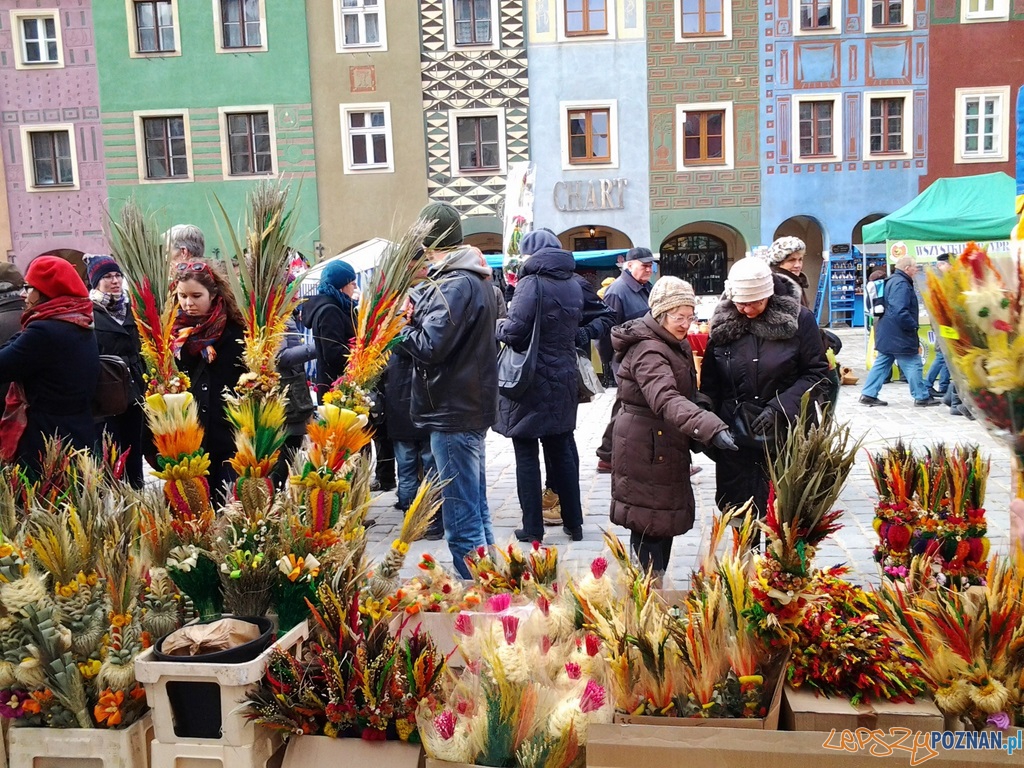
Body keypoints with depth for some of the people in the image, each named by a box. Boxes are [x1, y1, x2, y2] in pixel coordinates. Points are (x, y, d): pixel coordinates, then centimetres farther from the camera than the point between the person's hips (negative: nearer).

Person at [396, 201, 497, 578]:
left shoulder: (455, 285, -17)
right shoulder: (475, 279, 14)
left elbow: (428, 348, -23)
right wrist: (416, 314, -2)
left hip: (453, 414, -11)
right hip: (472, 407, 11)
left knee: (463, 524, -4)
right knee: (477, 513, 19)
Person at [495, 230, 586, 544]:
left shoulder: (531, 283, -14)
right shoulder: (573, 285, 8)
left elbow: (513, 332, -18)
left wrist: (500, 325, 1)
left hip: (530, 381, -7)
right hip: (564, 382, 7)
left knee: (527, 455, 3)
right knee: (561, 451, 15)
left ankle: (532, 528, 7)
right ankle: (574, 523, 21)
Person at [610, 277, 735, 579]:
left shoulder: (677, 345, 10)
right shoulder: (648, 352, -23)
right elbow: (665, 399, -40)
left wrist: (697, 432, 17)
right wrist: (711, 428, -52)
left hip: (666, 448, 10)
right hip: (647, 449, -10)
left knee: (664, 524, 17)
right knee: (650, 529, -3)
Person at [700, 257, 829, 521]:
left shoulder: (799, 319, -6)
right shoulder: (722, 323, 2)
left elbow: (817, 373, -5)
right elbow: (710, 382, 7)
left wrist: (779, 407, -16)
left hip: (786, 436, -2)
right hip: (735, 439, 2)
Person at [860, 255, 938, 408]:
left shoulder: (893, 281, 16)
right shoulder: (901, 284, -18)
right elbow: (900, 311, -28)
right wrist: (913, 326, -17)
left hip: (887, 333, 10)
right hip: (898, 335, -10)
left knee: (881, 364, 10)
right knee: (913, 365, -1)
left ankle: (868, 395, 9)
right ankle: (922, 397, 7)